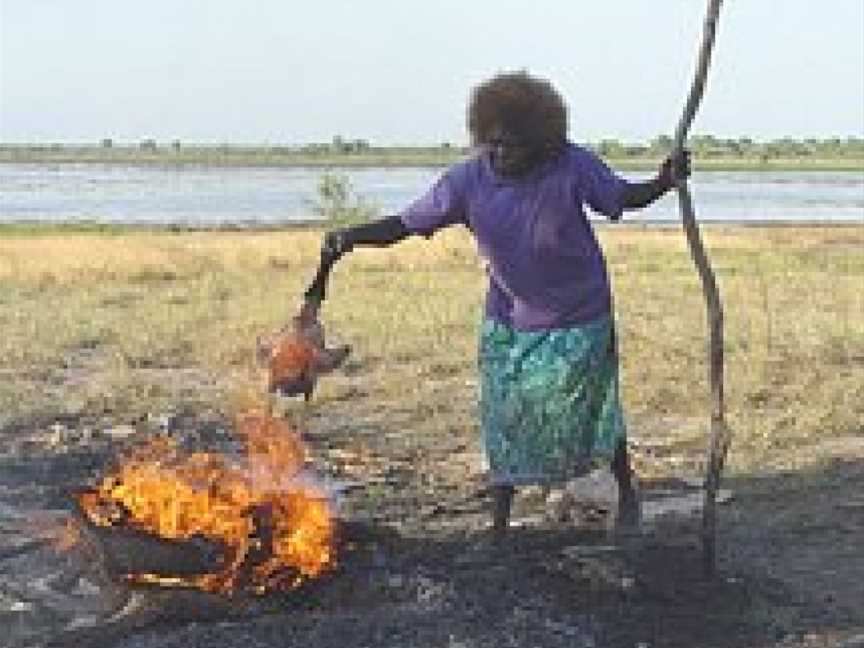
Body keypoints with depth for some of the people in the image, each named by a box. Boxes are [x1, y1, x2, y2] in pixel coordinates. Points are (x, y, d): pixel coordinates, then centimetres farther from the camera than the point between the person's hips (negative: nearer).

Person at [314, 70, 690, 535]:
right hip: (508, 319, 1)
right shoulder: (470, 178, -17)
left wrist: (664, 182, -23)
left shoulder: (572, 166, -18)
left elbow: (624, 197, -3)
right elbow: (406, 224, -16)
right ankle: (499, 523, 15)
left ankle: (626, 492, 36)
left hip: (577, 317, -1)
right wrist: (350, 238, -31)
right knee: (504, 416, 2)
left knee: (591, 407, 10)